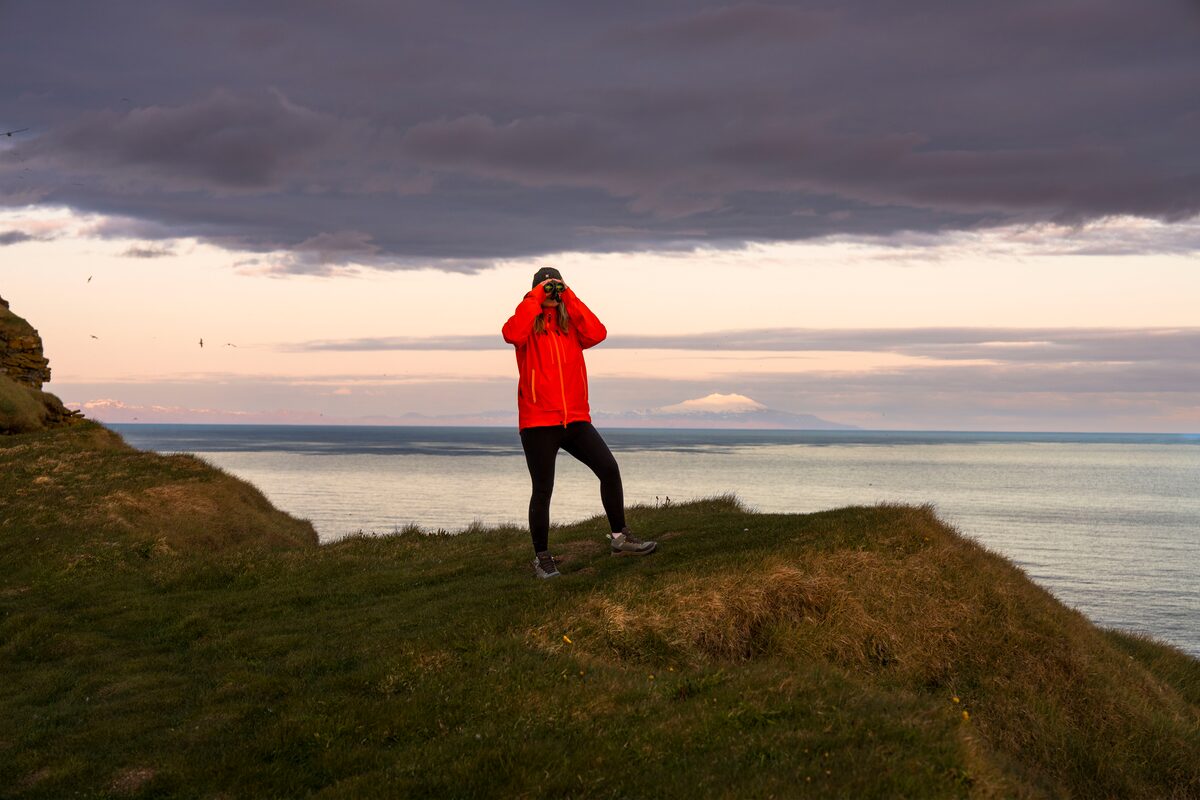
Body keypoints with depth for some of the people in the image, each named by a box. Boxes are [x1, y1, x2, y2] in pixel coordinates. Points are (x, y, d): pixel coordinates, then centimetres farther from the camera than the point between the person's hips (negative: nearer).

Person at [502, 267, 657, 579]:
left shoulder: (571, 323, 13)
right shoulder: (528, 322, 3)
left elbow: (597, 333, -8)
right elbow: (512, 334, -22)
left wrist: (569, 298, -6)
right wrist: (536, 298, -14)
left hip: (575, 419, 3)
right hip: (538, 421, -3)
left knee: (609, 468, -10)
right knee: (543, 490, 0)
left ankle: (619, 537, 3)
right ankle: (542, 557, 13)